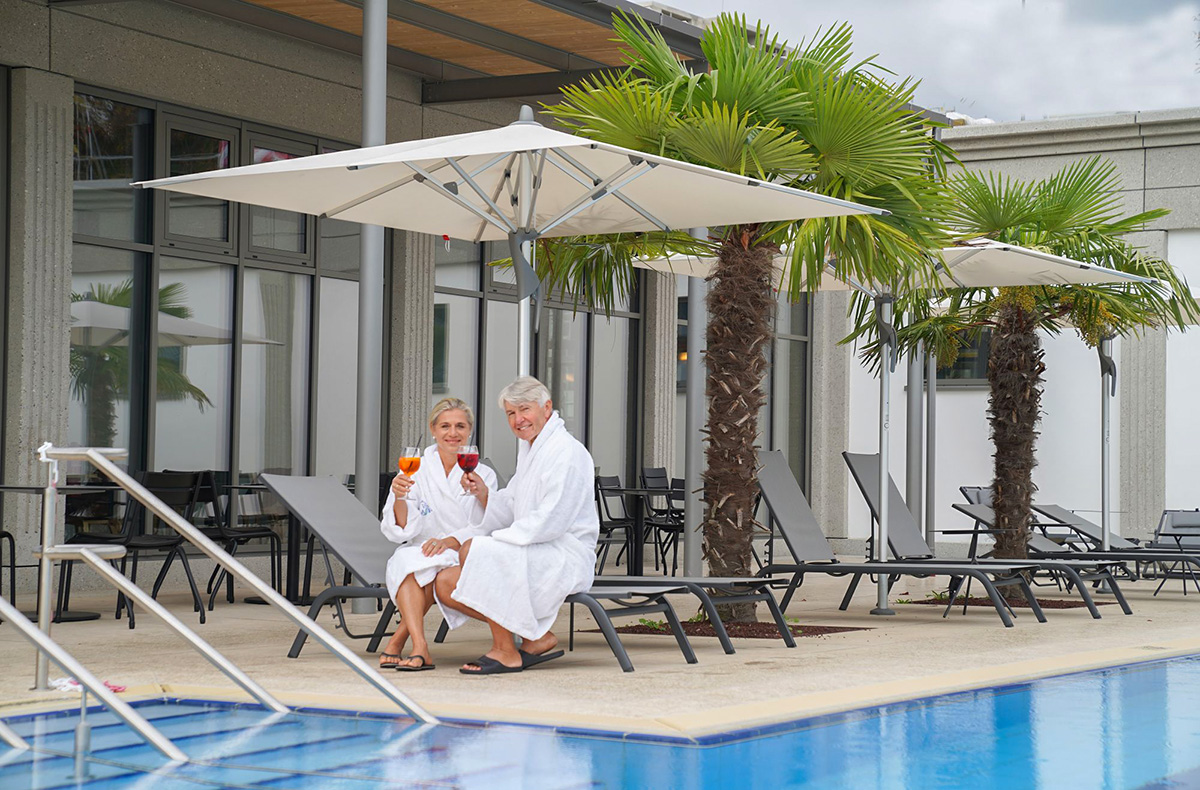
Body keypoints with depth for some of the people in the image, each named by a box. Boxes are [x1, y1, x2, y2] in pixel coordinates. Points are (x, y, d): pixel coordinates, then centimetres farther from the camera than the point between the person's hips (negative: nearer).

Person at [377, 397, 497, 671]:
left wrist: (483, 494, -20)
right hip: (419, 555, 1)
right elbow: (400, 532, -1)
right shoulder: (415, 470, 7)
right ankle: (420, 647, -42)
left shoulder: (484, 475, 8)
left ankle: (397, 640, -23)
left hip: (464, 560, -1)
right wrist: (399, 498, -20)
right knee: (405, 561, -33)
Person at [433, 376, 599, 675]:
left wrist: (494, 538, -17)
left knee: (472, 549, -28)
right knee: (445, 584, -4)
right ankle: (537, 637, 1)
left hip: (564, 559, -10)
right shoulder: (528, 448, 17)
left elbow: (550, 522, -21)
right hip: (530, 557, 10)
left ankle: (505, 652, -18)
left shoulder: (567, 452, -13)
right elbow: (507, 510, 20)